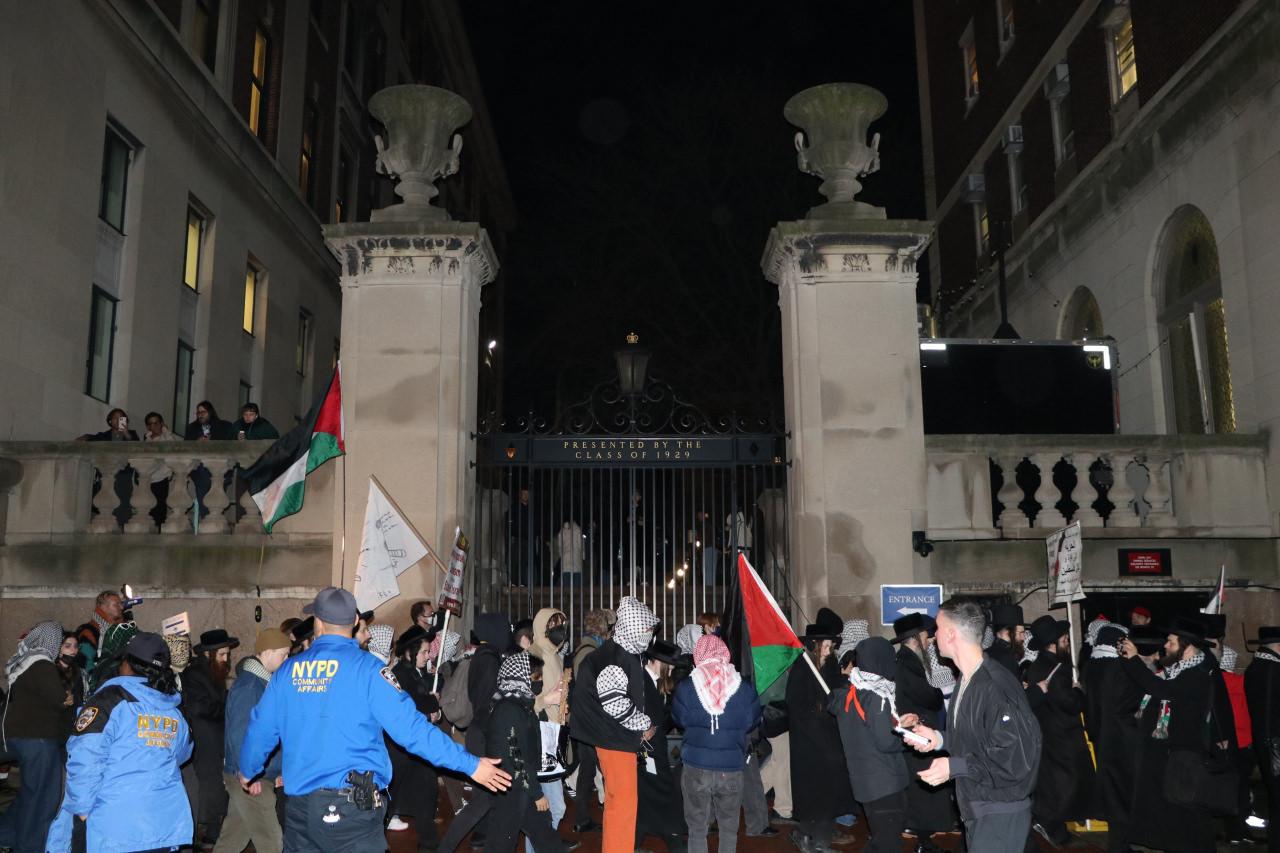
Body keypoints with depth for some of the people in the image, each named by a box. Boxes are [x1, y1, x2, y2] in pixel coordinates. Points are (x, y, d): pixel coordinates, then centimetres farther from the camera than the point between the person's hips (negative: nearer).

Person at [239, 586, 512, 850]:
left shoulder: (288, 670, 3)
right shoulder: (366, 668, -10)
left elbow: (260, 729, 11)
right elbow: (410, 727, -16)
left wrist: (247, 772, 32)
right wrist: (470, 765, -11)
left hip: (300, 809, 4)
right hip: (353, 806, -4)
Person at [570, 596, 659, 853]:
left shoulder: (631, 654, 12)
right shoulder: (614, 656, -19)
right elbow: (614, 702, -25)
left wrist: (644, 725, 7)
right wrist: (645, 725, -12)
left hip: (624, 737, 10)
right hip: (614, 738, -10)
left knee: (616, 800, 18)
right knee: (624, 802, -6)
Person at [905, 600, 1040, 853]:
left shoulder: (995, 686, -25)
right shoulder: (967, 680, 7)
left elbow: (1017, 758, -25)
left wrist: (955, 766, -21)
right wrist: (939, 739, 4)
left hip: (1000, 816, -9)